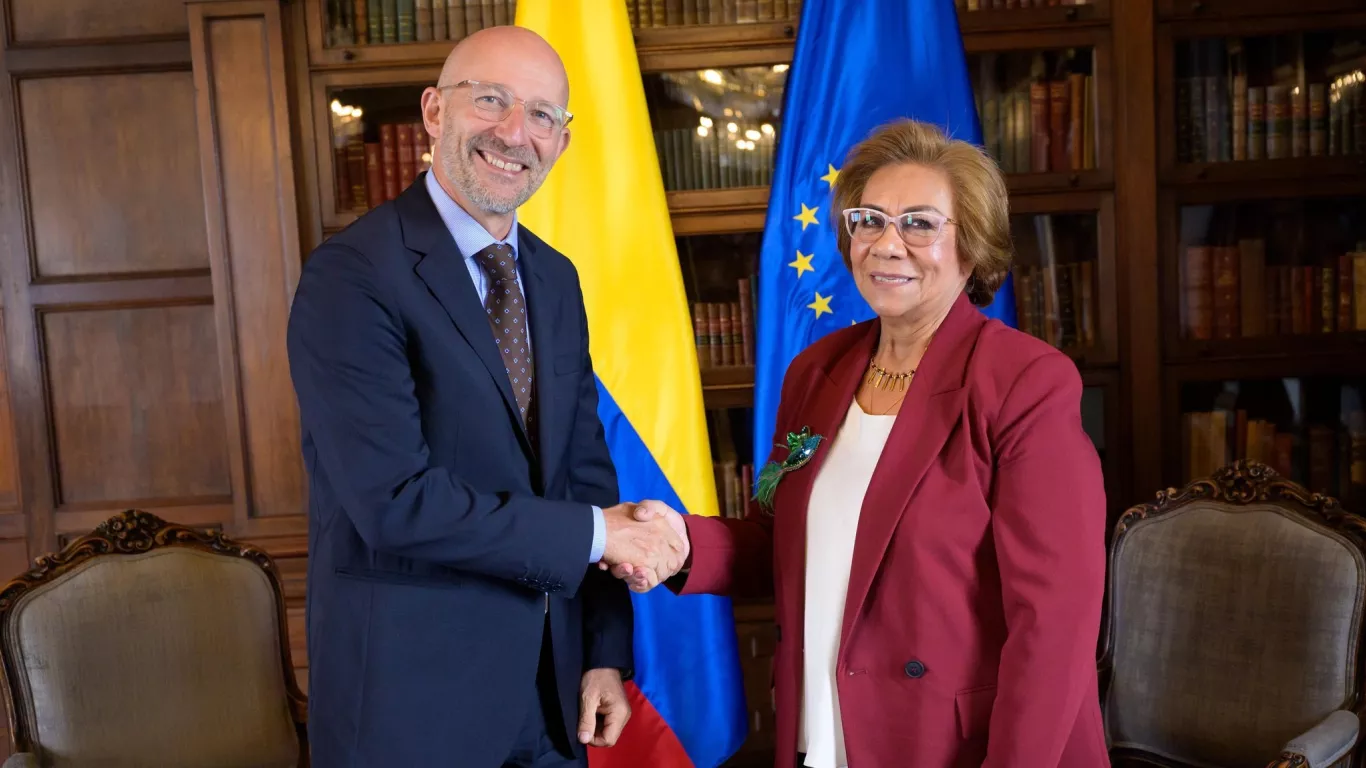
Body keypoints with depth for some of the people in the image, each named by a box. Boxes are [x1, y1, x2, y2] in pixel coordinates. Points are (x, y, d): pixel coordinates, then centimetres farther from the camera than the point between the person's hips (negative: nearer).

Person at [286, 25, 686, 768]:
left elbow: (585, 469, 7)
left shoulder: (555, 280, 6)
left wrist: (605, 651, 3)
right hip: (412, 693, -6)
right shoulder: (352, 274, -16)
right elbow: (394, 499, -24)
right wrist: (595, 533, -17)